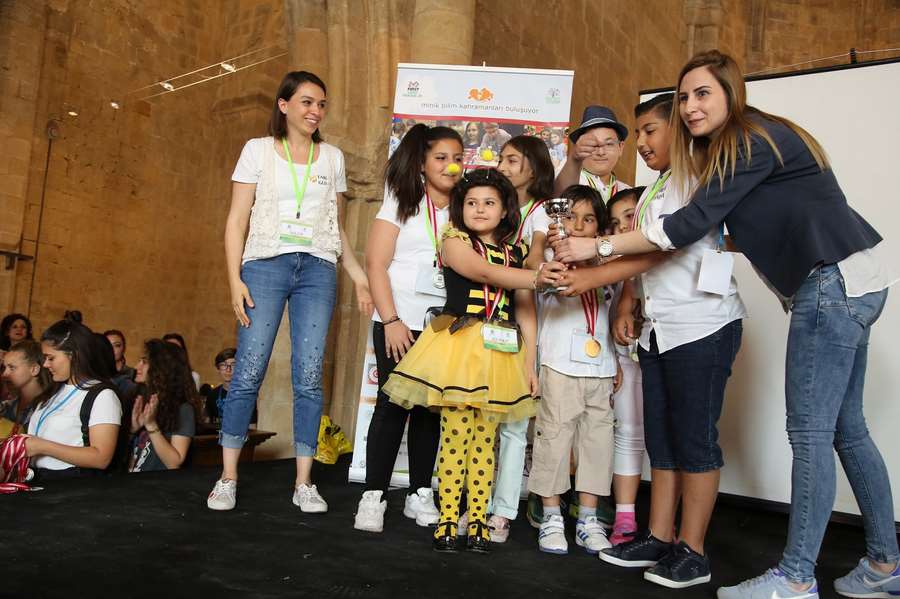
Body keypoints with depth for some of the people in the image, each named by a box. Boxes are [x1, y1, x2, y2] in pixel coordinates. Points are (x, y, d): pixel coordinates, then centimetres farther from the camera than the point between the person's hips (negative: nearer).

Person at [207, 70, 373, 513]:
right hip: (266, 264, -2)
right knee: (248, 373, -6)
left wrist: (358, 276, 8)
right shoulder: (259, 149, 8)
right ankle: (227, 479, 6)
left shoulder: (332, 157, 15)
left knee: (309, 377, -2)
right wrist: (235, 279, -7)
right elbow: (236, 220, 4)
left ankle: (304, 482, 6)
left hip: (318, 269, 2)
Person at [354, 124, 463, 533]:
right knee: (393, 405, -3)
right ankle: (374, 496, 5)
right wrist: (391, 320, -13)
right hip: (400, 322, -3)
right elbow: (376, 263, -4)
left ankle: (420, 495, 16)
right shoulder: (402, 203, 3)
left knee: (430, 408, 6)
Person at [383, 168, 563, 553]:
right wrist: (535, 277, -28)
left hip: (501, 355, 3)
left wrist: (529, 364, 7)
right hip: (459, 348, -3)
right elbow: (485, 272, -15)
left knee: (485, 439, 6)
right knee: (455, 434, -5)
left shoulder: (516, 254, 15)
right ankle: (448, 520, 6)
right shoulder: (454, 241, 4)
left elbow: (526, 311, 13)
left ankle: (478, 521, 14)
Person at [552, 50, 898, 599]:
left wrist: (597, 247, -17)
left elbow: (693, 223, -19)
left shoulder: (753, 140, -13)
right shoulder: (733, 148, 17)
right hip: (847, 284, 10)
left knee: (809, 431, -7)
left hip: (835, 281, -10)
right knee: (846, 429, 14)